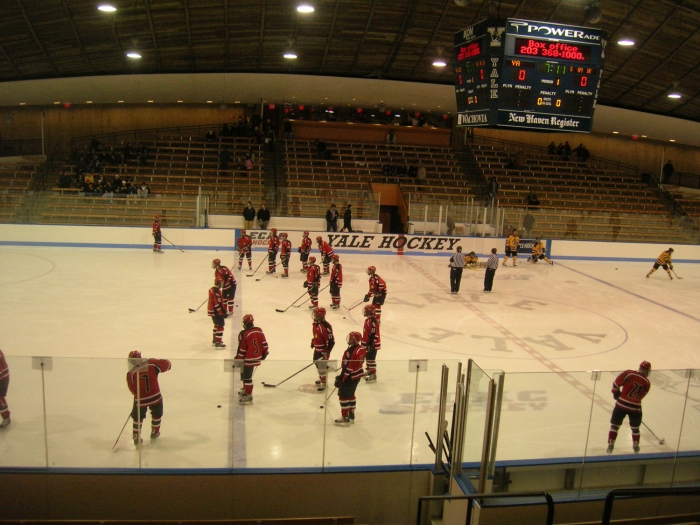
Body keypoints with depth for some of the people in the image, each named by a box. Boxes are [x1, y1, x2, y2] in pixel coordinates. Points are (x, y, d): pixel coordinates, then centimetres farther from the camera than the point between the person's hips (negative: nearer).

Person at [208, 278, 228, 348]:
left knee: (217, 325, 23)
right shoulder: (217, 291, -23)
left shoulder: (212, 289, 8)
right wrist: (223, 312, -19)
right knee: (220, 326, -5)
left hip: (212, 310, 10)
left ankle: (214, 340, 34)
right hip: (216, 312, -10)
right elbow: (218, 304, -25)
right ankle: (218, 342, -5)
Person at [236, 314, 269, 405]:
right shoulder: (259, 331, -1)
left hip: (248, 359, -8)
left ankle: (249, 396, 9)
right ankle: (246, 389, 41)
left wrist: (238, 359, -5)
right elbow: (264, 343, 5)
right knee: (245, 374, 26)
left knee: (247, 377, 3)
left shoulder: (244, 334, -20)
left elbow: (241, 349, -16)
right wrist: (264, 353, 18)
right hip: (256, 358, 8)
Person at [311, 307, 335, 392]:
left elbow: (331, 340, -26)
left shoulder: (325, 326, -28)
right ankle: (321, 378, 44)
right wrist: (313, 342, 21)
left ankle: (324, 383, 11)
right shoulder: (315, 323, 1)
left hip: (323, 350, -10)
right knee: (317, 363, 23)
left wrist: (327, 352, -24)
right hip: (317, 349, 10)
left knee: (322, 366, -3)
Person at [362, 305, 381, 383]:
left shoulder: (373, 321, -23)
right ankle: (369, 371, 35)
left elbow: (373, 334, -26)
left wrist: (370, 344, -25)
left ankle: (373, 375, 0)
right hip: (368, 343, 10)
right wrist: (364, 343, 24)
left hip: (373, 344, -10)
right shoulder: (368, 319, 9)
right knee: (368, 357, 21)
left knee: (371, 358, -6)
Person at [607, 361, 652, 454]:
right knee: (635, 428, 23)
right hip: (635, 408, 1)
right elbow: (640, 396, 6)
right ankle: (636, 446, 33)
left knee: (615, 425, 11)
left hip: (621, 404, -1)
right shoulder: (647, 383, 1)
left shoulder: (629, 373, -5)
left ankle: (610, 446, 9)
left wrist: (617, 394, 11)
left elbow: (616, 383, -6)